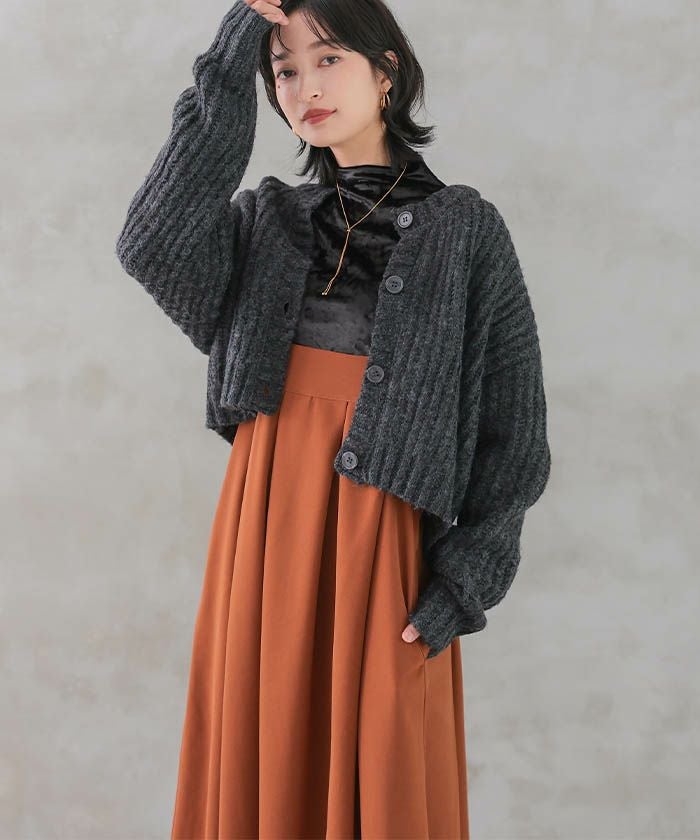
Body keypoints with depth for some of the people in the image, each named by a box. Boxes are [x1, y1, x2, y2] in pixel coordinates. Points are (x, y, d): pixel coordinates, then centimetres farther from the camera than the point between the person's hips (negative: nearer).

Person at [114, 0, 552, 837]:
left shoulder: (464, 227, 0)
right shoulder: (264, 220, 9)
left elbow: (511, 428, -2)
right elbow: (151, 246, -12)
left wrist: (461, 586, -9)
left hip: (382, 537, -3)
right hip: (265, 524, 3)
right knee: (264, 769, 10)